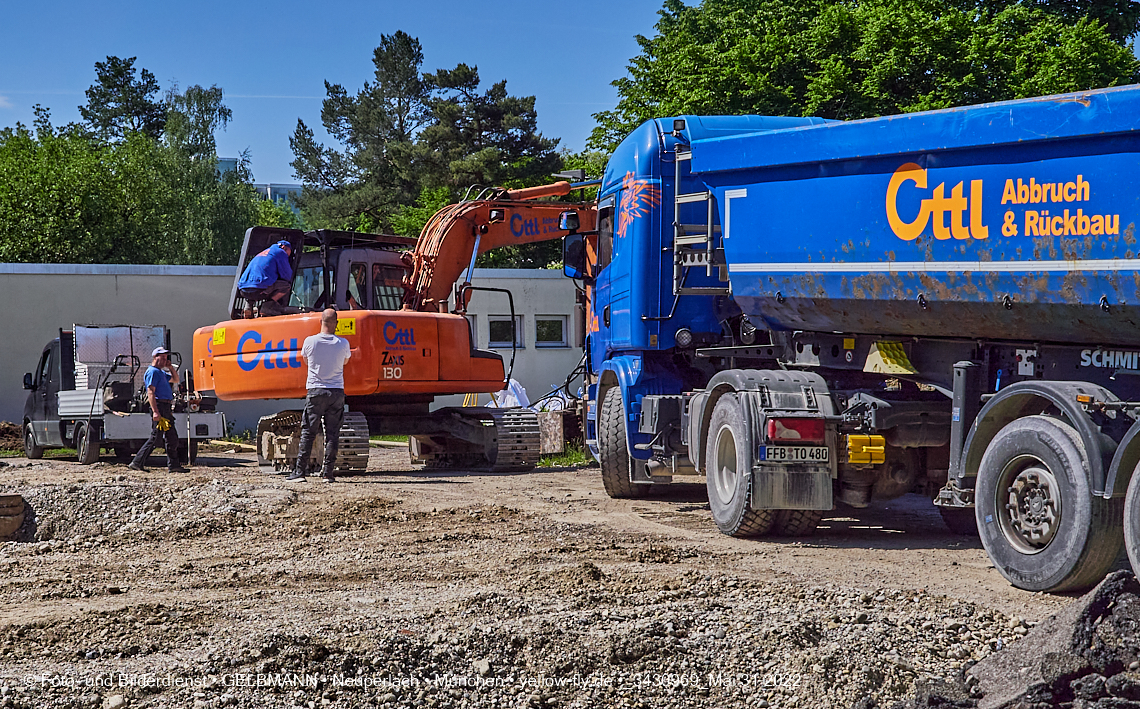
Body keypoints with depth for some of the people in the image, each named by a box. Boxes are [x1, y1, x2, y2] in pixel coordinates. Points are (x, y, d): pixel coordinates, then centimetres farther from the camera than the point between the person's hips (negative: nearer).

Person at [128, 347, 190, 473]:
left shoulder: (161, 372, 22)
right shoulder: (153, 372, -9)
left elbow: (175, 380, 35)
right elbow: (150, 392, -17)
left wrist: (171, 367, 18)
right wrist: (155, 411, -25)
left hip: (166, 408, 10)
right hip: (159, 407, -10)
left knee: (172, 438, 10)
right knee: (155, 437, -10)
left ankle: (174, 465, 13)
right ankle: (137, 463, -6)